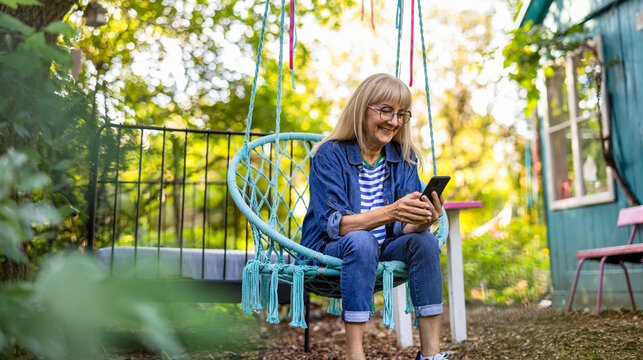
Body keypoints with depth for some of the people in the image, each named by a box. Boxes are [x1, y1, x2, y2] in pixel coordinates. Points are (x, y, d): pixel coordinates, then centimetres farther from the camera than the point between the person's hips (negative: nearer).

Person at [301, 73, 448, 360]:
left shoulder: (404, 157, 2)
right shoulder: (330, 155, -12)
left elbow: (405, 227, -5)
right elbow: (332, 224, -22)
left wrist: (423, 221, -30)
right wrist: (389, 212, -38)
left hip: (381, 253, 4)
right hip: (330, 252, -4)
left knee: (424, 240, -23)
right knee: (361, 241, -35)